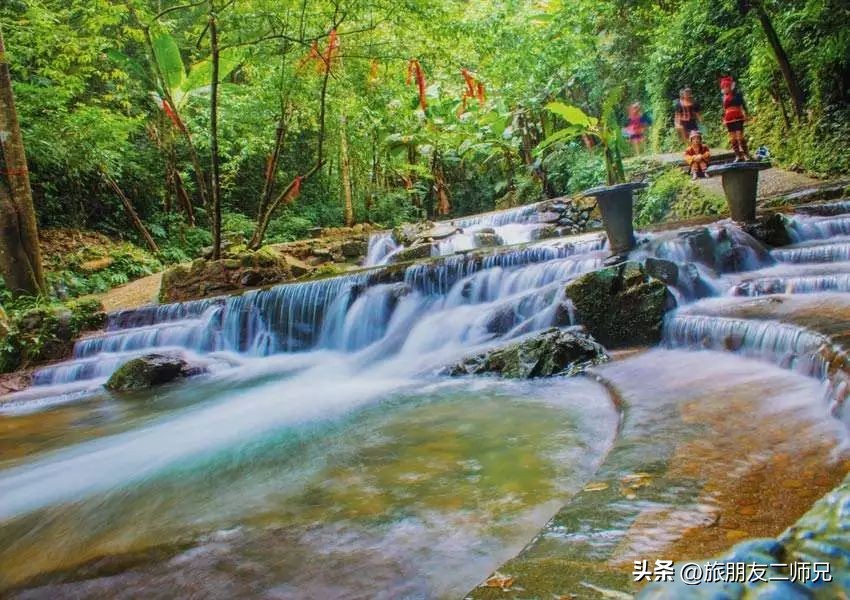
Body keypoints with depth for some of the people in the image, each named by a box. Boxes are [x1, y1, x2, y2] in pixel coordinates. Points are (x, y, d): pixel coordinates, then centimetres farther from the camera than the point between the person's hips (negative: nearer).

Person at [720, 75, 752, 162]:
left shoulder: (737, 94, -1)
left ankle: (746, 154, -3)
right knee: (732, 138, 4)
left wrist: (745, 114, -9)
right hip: (729, 120, 5)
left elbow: (743, 104, -2)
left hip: (738, 118, -5)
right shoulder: (724, 97, 12)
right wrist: (724, 119, 15)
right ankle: (738, 155, 10)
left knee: (740, 136, -10)